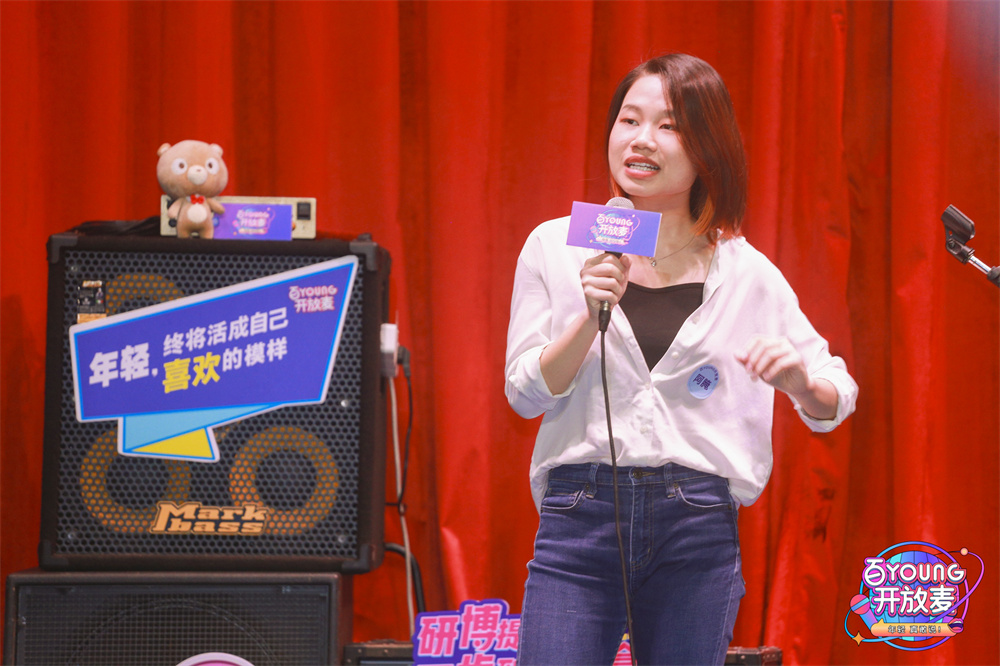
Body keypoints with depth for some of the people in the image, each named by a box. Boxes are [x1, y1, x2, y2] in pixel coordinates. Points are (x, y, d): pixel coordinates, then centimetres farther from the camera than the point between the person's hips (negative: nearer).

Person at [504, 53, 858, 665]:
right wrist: (591, 316, -14)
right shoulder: (557, 248, 6)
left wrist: (800, 381, -11)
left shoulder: (747, 275, 6)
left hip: (699, 529, 1)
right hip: (579, 518, -1)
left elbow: (836, 398, 11)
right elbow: (526, 394, 1)